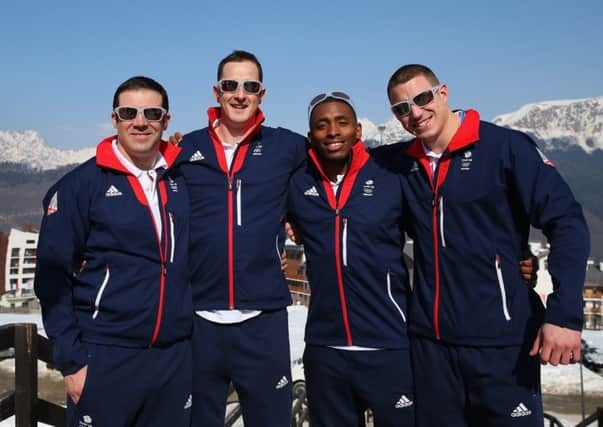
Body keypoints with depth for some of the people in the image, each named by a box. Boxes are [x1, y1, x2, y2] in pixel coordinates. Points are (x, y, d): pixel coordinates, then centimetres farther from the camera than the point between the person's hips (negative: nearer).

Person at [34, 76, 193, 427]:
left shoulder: (182, 180, 4)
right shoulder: (82, 184, -5)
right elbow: (53, 276, -5)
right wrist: (71, 359, -8)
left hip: (177, 356, 4)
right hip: (105, 358, -3)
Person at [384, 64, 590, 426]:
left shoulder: (506, 146, -8)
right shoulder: (404, 161, 5)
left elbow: (567, 222, -11)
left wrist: (565, 314, -18)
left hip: (502, 340, -4)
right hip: (428, 340, 5)